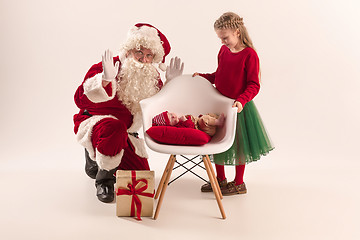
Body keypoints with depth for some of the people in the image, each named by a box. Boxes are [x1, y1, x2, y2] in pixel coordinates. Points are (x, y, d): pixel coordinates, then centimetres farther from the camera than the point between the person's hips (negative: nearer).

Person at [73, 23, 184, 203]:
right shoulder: (105, 68, -17)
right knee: (115, 128, -41)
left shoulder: (152, 78, -1)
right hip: (94, 122, -5)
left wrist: (170, 84, -11)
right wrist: (105, 80, -40)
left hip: (125, 134, 6)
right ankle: (103, 178, -15)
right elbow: (80, 99, -25)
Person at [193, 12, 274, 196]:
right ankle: (220, 179, 34)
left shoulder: (249, 55, -16)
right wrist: (202, 76, 5)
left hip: (239, 107, -6)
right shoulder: (223, 51, 4)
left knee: (238, 145, 7)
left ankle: (239, 184, 26)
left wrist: (241, 100, -30)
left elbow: (254, 85, -16)